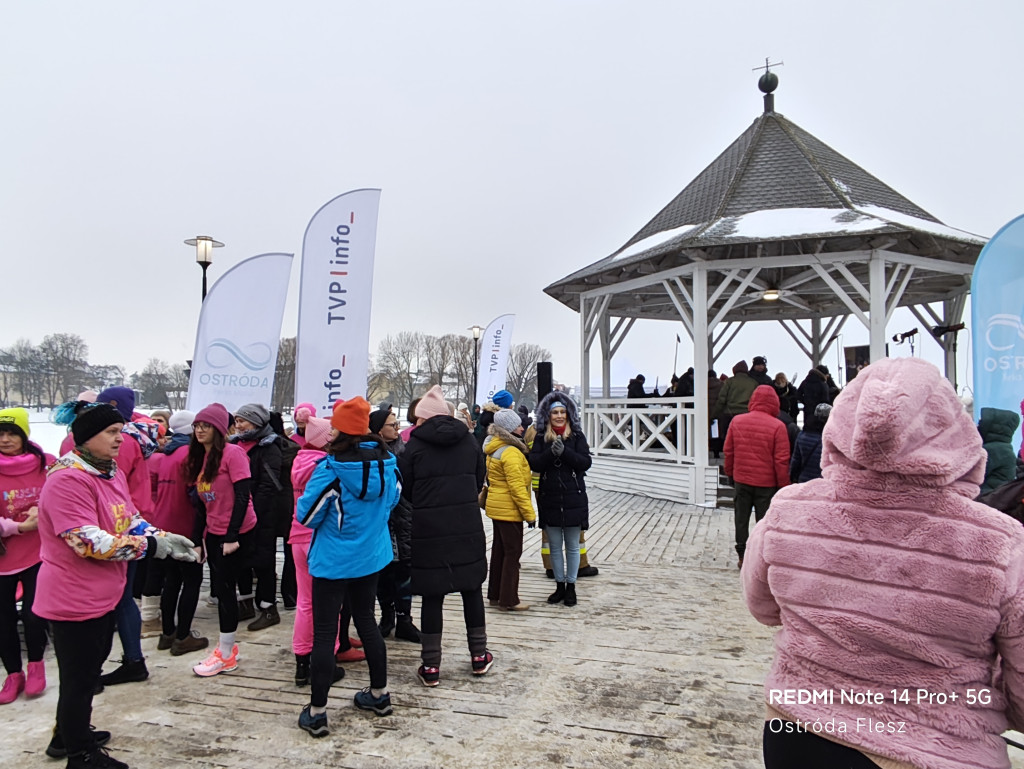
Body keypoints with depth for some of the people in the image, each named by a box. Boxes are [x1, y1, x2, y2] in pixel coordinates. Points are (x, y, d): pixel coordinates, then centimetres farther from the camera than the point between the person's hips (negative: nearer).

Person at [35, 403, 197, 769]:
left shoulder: (112, 473, 6)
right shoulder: (67, 480, -24)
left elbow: (132, 522, 10)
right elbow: (91, 543, -29)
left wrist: (165, 538, -7)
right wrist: (151, 546, -24)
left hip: (103, 595, 9)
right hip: (74, 599, -9)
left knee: (87, 669, 25)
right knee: (80, 677, 8)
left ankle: (68, 735, 45)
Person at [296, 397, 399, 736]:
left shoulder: (331, 469, -21)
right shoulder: (388, 463, -5)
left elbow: (307, 516, -14)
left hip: (333, 561, -5)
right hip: (371, 557, 6)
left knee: (324, 632, 5)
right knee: (366, 620, 20)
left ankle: (316, 713, 14)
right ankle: (379, 694, 32)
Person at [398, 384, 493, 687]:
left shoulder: (414, 444, -6)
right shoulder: (469, 440, 3)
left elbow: (404, 489, 1)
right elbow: (479, 480, 9)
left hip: (428, 529, -2)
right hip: (468, 526, 3)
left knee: (432, 595, 6)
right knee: (472, 589, 15)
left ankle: (431, 666, 13)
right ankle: (479, 656, 26)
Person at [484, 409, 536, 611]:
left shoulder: (493, 450, 9)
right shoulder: (511, 453, -20)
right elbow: (517, 487, -23)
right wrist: (529, 513, -18)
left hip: (496, 507, 9)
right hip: (509, 510, -9)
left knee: (499, 550, 16)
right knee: (513, 553, -1)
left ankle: (495, 595, 24)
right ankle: (509, 600, 4)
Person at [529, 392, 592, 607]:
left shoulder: (577, 436, -1)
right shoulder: (541, 437, 3)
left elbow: (586, 462, -11)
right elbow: (534, 463, -7)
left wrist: (564, 451, -23)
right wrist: (551, 452, -22)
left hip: (573, 498, -2)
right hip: (549, 499, 2)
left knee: (572, 546, 9)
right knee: (555, 546, 12)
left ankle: (571, 586, 22)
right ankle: (559, 585, 25)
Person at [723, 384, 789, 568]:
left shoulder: (736, 421, -4)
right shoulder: (777, 426, -15)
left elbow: (728, 451, 5)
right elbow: (781, 460, -12)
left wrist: (730, 472, 18)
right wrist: (783, 484, -2)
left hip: (741, 479, 3)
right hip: (767, 483, -3)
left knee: (741, 518, 14)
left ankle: (743, 557, 21)